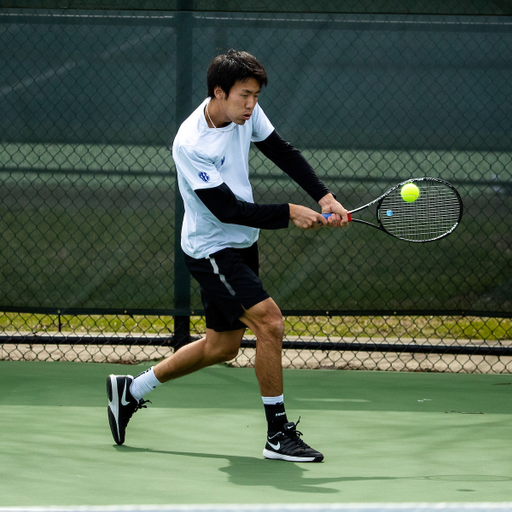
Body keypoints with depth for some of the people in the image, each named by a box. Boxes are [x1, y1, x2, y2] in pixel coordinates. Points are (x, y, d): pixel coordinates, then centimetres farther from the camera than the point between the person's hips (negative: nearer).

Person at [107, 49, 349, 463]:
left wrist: (324, 197, -7)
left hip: (241, 244, 9)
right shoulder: (190, 145, -26)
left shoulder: (245, 113, -5)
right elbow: (228, 209, -26)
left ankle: (130, 390, 32)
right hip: (211, 249, -9)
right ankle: (278, 435, -10)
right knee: (270, 323, -20)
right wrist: (289, 214, -25)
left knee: (222, 346, 16)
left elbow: (284, 153, 5)